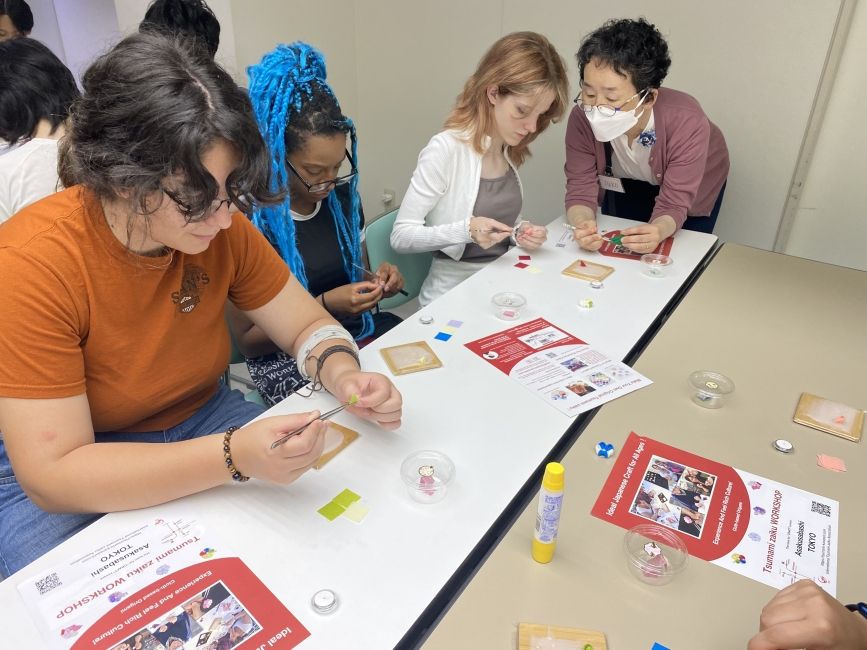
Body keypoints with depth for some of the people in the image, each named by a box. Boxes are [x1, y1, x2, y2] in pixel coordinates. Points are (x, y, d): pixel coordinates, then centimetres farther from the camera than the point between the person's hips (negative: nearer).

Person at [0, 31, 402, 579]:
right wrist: (234, 457, -40)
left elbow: (308, 325, -4)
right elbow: (52, 475, -28)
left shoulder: (223, 228, -14)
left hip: (200, 421, 4)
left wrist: (342, 374, -28)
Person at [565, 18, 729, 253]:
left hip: (689, 189, -1)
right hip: (627, 183, 2)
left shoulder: (687, 123, -40)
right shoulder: (582, 118, -35)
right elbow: (580, 188, -31)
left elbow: (673, 204, -38)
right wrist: (583, 224, -56)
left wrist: (657, 232, -62)